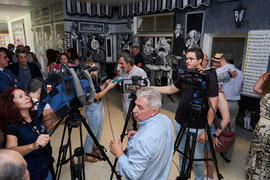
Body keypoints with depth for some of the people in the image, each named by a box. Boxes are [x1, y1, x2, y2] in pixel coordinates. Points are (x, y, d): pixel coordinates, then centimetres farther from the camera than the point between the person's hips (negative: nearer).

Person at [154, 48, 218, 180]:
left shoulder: (209, 77, -13)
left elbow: (213, 105, -15)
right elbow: (170, 89, 15)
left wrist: (206, 130, -17)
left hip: (197, 127, -5)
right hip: (180, 123, 5)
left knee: (197, 158, 9)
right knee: (181, 154, 19)